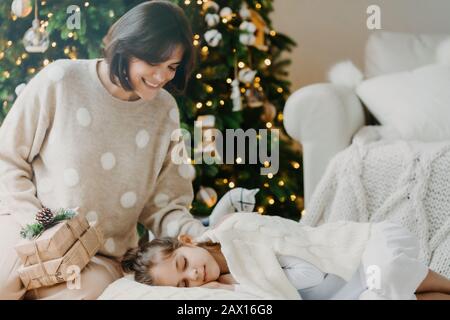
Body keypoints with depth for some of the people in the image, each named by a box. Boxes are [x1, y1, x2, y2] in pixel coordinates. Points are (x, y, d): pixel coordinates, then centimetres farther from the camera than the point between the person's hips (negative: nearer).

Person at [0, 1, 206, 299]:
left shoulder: (165, 111, 2)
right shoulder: (60, 81, -8)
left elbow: (163, 206, 3)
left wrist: (205, 240, -15)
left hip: (100, 256, 3)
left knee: (93, 287, -29)